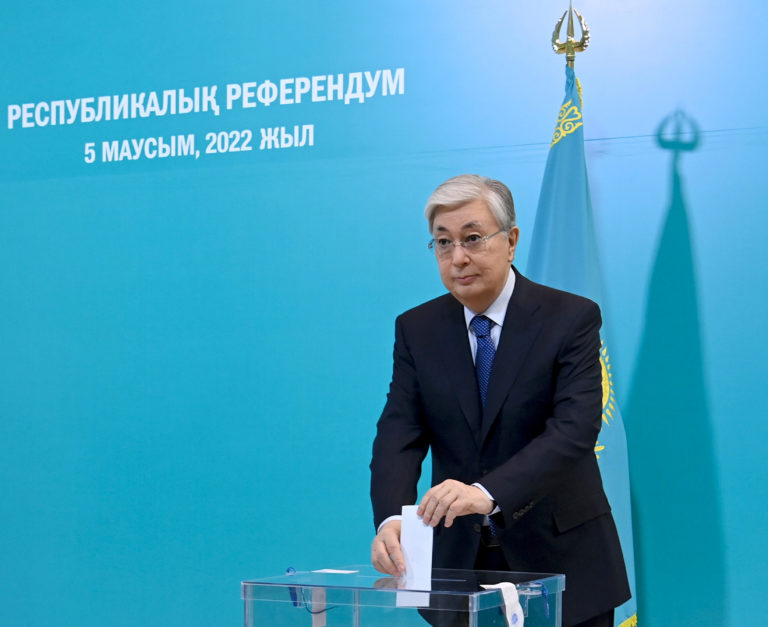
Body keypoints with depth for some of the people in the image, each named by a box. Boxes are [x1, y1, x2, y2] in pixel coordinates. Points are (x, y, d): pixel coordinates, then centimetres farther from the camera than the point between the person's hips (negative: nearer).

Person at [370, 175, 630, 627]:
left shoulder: (572, 318, -9)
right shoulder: (417, 329, 3)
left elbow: (574, 429, -21)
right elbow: (400, 435, -6)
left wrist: (489, 493, -36)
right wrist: (392, 519, -26)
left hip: (560, 561, -2)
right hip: (458, 564, 3)